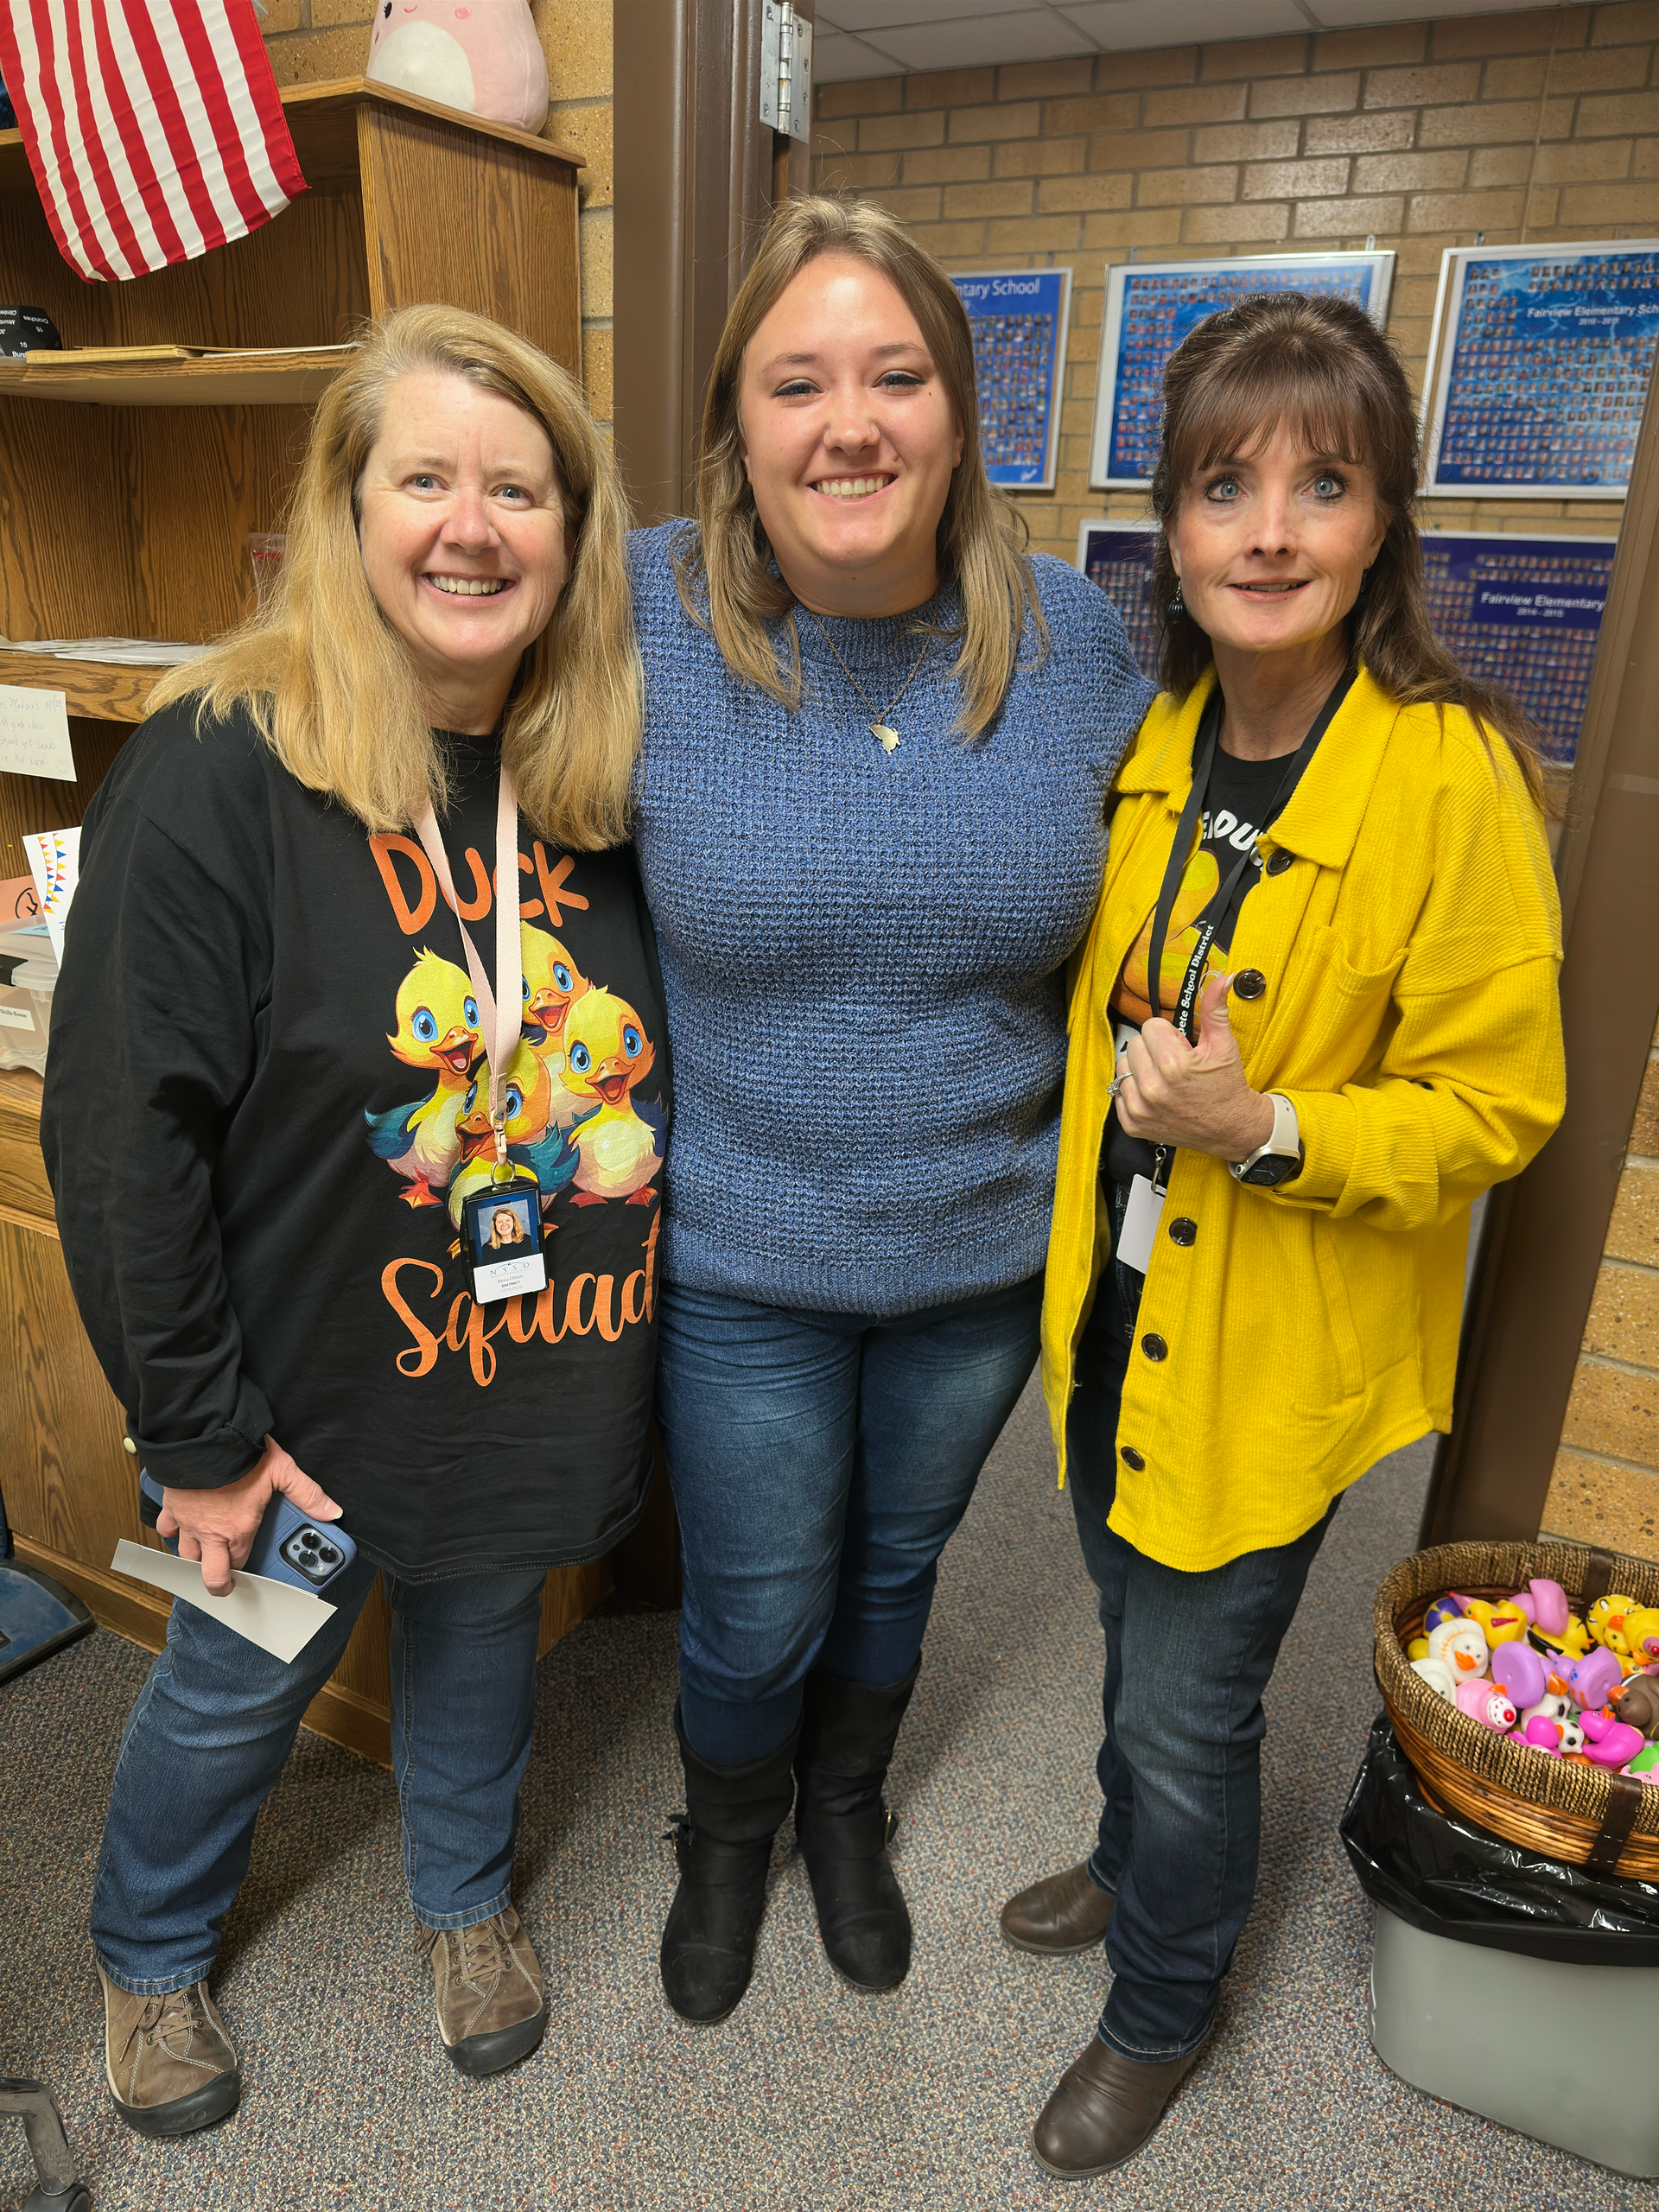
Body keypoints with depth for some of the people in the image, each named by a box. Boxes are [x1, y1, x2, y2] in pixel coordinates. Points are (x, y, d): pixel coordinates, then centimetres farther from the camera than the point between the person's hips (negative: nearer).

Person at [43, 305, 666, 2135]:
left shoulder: (602, 779, -4)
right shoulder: (221, 766, -19)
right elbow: (122, 1129, -18)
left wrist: (624, 1317, 4)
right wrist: (197, 1434, -14)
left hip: (540, 1374, 4)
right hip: (313, 1388, -3)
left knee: (482, 1624, 26)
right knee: (243, 1676, 20)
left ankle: (465, 1897, 57)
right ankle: (148, 1952, 54)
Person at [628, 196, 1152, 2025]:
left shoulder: (1068, 633, -8)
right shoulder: (644, 620, -14)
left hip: (988, 1253, 2)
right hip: (739, 1262, -2)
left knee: (896, 1563, 26)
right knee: (755, 1615, 17)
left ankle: (847, 1805, 58)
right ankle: (727, 1831, 53)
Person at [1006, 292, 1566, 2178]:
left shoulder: (1450, 776, -20)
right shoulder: (1153, 745, -1)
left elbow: (1497, 1104, -15)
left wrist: (1268, 1127, -28)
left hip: (1283, 1348, -5)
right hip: (1121, 1305, 6)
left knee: (1187, 1702, 11)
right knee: (1136, 1635, 26)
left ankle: (1162, 2008, 42)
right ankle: (1132, 1865, 56)